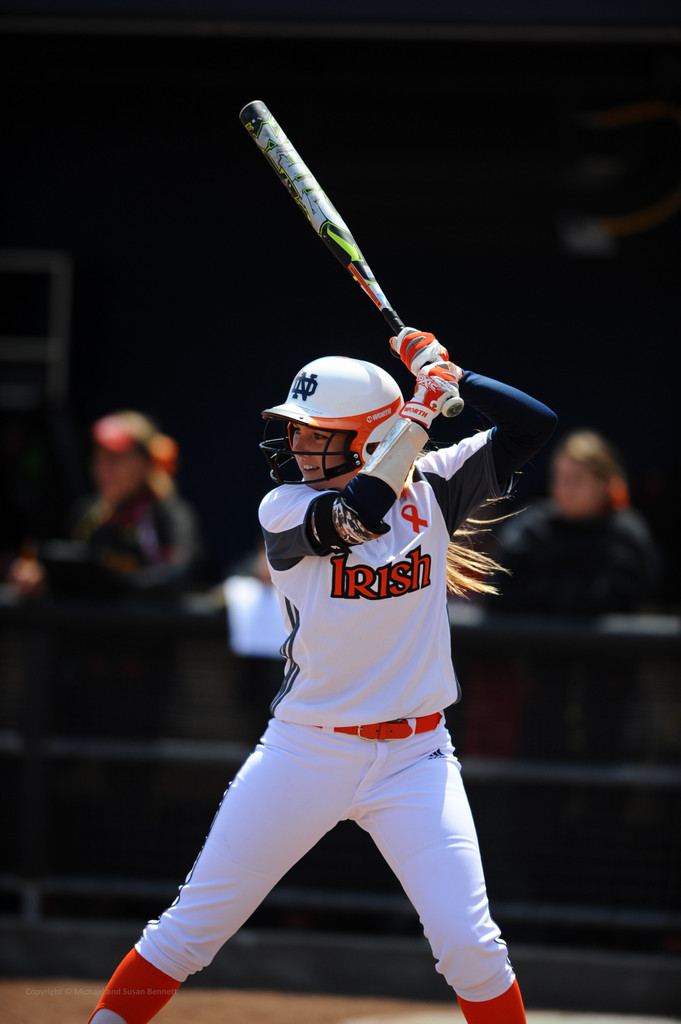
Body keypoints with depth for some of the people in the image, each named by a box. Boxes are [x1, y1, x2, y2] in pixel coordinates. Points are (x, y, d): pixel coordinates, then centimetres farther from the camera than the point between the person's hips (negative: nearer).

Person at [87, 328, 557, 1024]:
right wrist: (421, 406, -19)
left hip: (415, 758, 1)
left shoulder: (429, 488, 2)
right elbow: (355, 512, -25)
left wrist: (447, 373, -8)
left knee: (469, 946, -9)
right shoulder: (283, 507, -5)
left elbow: (534, 423, -1)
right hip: (306, 752, -1)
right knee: (191, 927, 1)